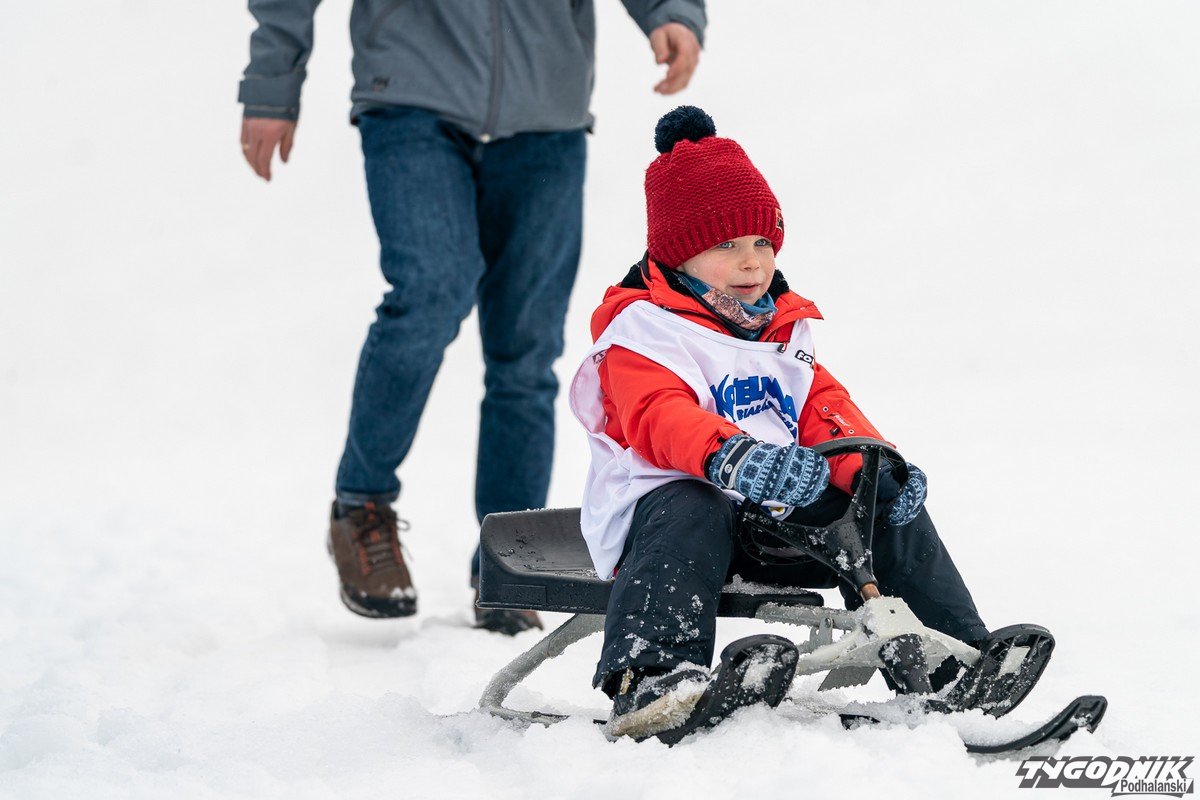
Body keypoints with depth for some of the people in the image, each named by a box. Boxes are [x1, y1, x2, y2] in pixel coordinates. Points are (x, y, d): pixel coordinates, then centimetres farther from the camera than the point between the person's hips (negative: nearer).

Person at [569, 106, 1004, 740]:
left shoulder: (782, 329, 22)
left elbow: (823, 408, 15)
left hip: (781, 509, 7)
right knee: (689, 517, -40)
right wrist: (729, 456, -46)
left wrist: (876, 466, -8)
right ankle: (649, 678, -55)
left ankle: (954, 665, 6)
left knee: (893, 504, -1)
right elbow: (660, 416, -24)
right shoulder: (642, 331, -6)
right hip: (665, 496, -7)